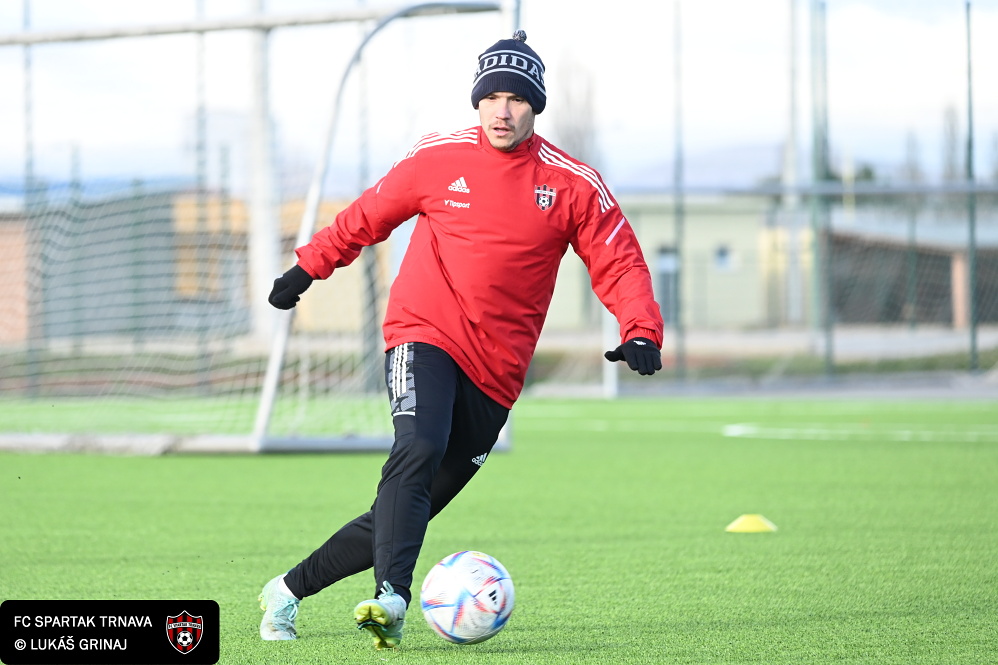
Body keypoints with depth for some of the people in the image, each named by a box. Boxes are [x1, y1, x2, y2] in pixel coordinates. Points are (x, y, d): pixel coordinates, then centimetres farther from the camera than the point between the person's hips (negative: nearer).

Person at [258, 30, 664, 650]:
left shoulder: (574, 186, 1)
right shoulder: (439, 159, 2)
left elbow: (620, 263, 3)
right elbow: (368, 216, 17)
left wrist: (641, 332, -13)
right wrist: (309, 266, 23)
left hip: (495, 373, 2)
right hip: (424, 336, -1)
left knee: (417, 502, 0)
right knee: (418, 450, -30)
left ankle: (290, 589, 12)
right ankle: (393, 598, -41)